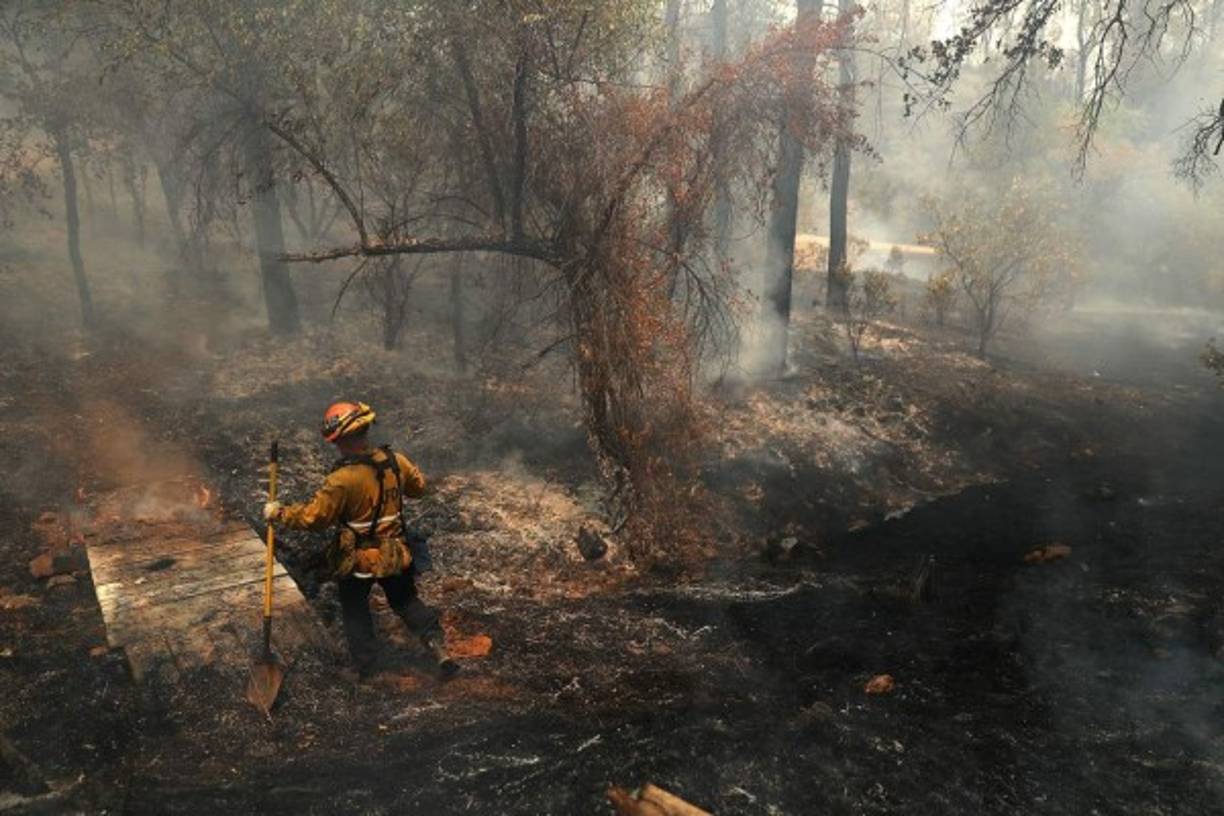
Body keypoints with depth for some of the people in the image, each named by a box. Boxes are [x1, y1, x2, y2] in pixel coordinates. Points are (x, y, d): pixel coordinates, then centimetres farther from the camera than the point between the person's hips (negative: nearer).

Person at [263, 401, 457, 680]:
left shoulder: (343, 479, -28)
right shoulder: (396, 462, -11)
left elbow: (314, 517, -21)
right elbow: (418, 487, 8)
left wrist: (279, 514, -7)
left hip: (357, 561, -4)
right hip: (395, 555, 5)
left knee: (355, 613, 21)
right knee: (408, 603, 23)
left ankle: (365, 668, 30)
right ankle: (441, 652, 17)